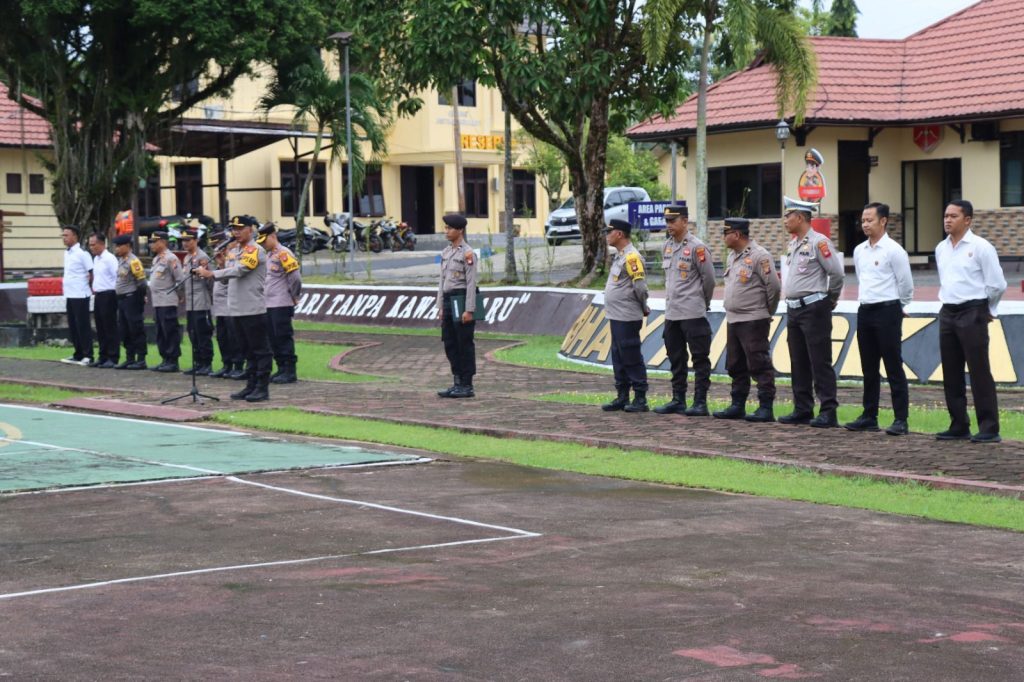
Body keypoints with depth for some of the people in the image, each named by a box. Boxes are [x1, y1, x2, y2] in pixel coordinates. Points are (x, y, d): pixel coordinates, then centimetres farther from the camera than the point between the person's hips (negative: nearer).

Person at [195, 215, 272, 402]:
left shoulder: (255, 250, -11)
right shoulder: (233, 251, 16)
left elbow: (240, 270, -24)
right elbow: (228, 276, 18)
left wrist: (212, 273, -27)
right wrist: (221, 264, -2)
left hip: (253, 309, -9)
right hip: (236, 309, 9)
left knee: (260, 350, -3)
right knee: (247, 350, 13)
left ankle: (262, 388, -1)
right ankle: (251, 386, 18)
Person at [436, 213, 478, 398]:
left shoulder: (467, 253, -10)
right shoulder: (446, 252, 14)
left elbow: (471, 282, -14)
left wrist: (469, 310, -18)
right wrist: (441, 307, 15)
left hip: (462, 301, -8)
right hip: (449, 301, 8)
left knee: (465, 344, -3)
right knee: (450, 344, 9)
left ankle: (467, 386, 2)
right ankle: (458, 384, 16)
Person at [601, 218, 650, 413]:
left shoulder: (632, 257, -15)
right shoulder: (619, 256, 16)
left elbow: (640, 287, -18)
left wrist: (643, 308, -4)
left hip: (627, 318, -10)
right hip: (616, 317, 10)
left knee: (632, 359, -5)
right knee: (618, 359, 13)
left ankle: (640, 399, -1)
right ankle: (622, 397, 19)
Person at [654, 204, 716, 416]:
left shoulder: (696, 247, -11)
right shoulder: (668, 245, 12)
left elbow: (709, 278, -7)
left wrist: (703, 302, 4)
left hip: (693, 313, -8)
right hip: (671, 312, 8)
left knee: (700, 358, -3)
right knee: (676, 359, 13)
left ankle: (700, 402, -2)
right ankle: (678, 400, 21)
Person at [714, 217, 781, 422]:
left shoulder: (760, 256, -13)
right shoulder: (732, 256, 14)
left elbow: (773, 286, -13)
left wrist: (766, 312, -3)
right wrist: (732, 309, 16)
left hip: (753, 321, -9)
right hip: (733, 320, 9)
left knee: (760, 366, -7)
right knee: (736, 367, 14)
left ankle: (766, 408, -5)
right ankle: (737, 406, 22)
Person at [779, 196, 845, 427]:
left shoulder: (818, 242, -12)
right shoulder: (793, 244, 15)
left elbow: (836, 272, -13)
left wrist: (830, 299, -2)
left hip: (814, 308, -9)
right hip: (794, 308, 9)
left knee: (820, 362, -8)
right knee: (798, 363, 11)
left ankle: (828, 412, -6)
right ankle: (802, 410, 17)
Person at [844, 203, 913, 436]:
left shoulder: (893, 250, -9)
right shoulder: (859, 250, 11)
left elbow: (906, 284, -3)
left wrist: (899, 307, 8)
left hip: (887, 311, -7)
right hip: (865, 311, 7)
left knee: (893, 368, -5)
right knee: (869, 368, 11)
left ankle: (901, 419, -3)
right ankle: (869, 417, 17)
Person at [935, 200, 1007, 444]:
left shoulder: (980, 247, -9)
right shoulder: (941, 248, 11)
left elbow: (997, 284, -8)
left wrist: (987, 309, 2)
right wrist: (950, 300, 16)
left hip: (972, 313, -7)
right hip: (947, 313, 7)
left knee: (979, 373, -6)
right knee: (951, 374, 8)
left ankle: (989, 428, -3)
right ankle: (958, 426, 15)